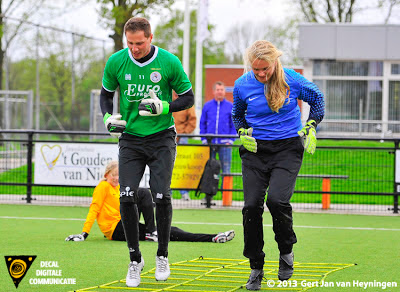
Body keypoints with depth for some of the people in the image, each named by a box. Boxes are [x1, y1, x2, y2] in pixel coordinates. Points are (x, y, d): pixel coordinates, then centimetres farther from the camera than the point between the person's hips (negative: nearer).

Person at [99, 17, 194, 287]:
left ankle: (162, 255, 11)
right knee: (127, 198, -10)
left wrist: (163, 107, -16)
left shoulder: (169, 62, -8)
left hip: (162, 137, -2)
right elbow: (106, 94, 13)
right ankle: (135, 259, 8)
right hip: (130, 138, 2)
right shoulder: (116, 61, -3)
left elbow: (188, 98, 1)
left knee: (162, 196, -11)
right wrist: (109, 118, -6)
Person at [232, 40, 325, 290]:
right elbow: (237, 114, 18)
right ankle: (256, 268, 8)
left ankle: (287, 251, 7)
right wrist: (242, 133, 1)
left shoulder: (291, 79, -10)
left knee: (277, 199, -22)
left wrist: (311, 127, 5)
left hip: (288, 149, -2)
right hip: (255, 150, 3)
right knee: (252, 205, -7)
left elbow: (317, 98, 10)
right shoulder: (242, 85, -3)